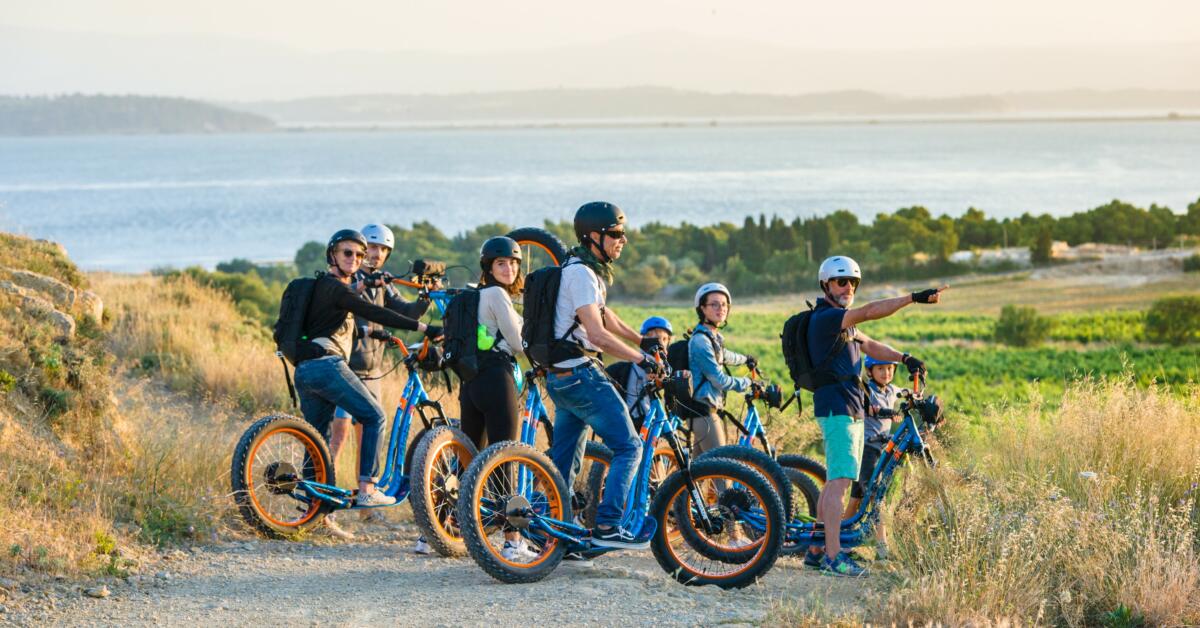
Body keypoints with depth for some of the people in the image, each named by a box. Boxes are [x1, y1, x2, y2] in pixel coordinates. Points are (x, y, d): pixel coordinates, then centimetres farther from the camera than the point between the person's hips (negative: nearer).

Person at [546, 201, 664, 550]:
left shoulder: (583, 269, 17)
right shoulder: (581, 273, -16)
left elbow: (604, 315, 30)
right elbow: (598, 334, -23)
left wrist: (645, 340, 31)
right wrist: (641, 358, -18)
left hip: (561, 377, 10)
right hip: (580, 373, -10)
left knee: (564, 459, 14)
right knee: (628, 446, -7)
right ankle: (607, 526, -12)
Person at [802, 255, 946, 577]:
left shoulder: (843, 320, 20)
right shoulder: (824, 317, -13)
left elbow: (868, 345, 18)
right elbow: (870, 311, -25)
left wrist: (904, 358, 1)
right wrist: (914, 298, -30)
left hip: (851, 409, 10)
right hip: (836, 408, -10)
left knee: (834, 481, 12)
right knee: (839, 481, -15)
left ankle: (815, 550, 17)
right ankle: (833, 557, -18)